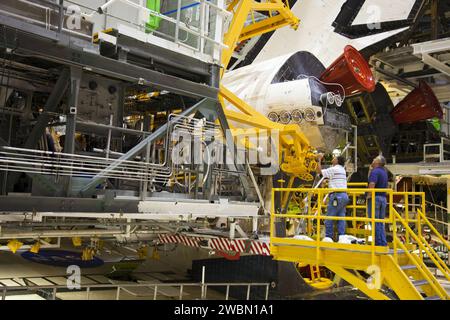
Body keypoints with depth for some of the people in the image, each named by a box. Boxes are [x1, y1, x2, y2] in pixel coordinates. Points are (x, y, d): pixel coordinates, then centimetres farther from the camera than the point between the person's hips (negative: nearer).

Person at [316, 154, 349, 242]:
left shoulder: (333, 169, -7)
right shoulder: (342, 170, 18)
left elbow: (319, 171, -3)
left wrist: (319, 159, 5)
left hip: (336, 195, -8)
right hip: (344, 195, 8)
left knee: (330, 217, -3)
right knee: (341, 217, 6)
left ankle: (328, 237, -1)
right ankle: (341, 236, 3)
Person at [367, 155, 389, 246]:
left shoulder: (375, 171, -11)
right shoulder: (384, 171, 15)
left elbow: (372, 185, -25)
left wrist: (369, 196, -16)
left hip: (375, 198, -8)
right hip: (383, 198, 8)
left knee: (375, 222, -4)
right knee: (381, 222, 12)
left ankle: (378, 243, -4)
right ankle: (383, 243, 11)